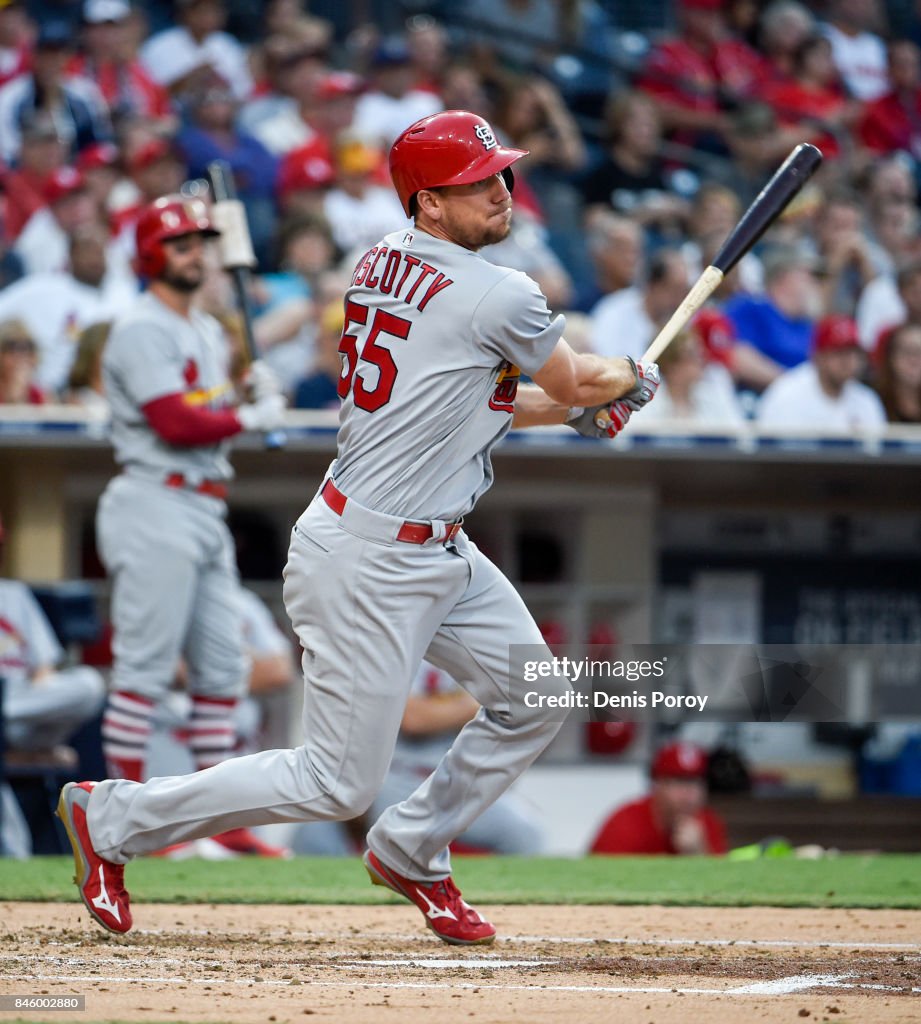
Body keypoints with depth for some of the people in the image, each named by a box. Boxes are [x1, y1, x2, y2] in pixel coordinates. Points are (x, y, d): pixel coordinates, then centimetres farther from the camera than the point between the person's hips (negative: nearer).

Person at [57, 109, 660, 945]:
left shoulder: (385, 261, 8)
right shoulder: (497, 297, -18)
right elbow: (578, 383, 0)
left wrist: (576, 407, 18)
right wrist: (631, 379, 22)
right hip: (369, 565, -10)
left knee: (533, 699, 13)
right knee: (338, 785, -2)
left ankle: (411, 851, 26)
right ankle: (114, 817, 9)